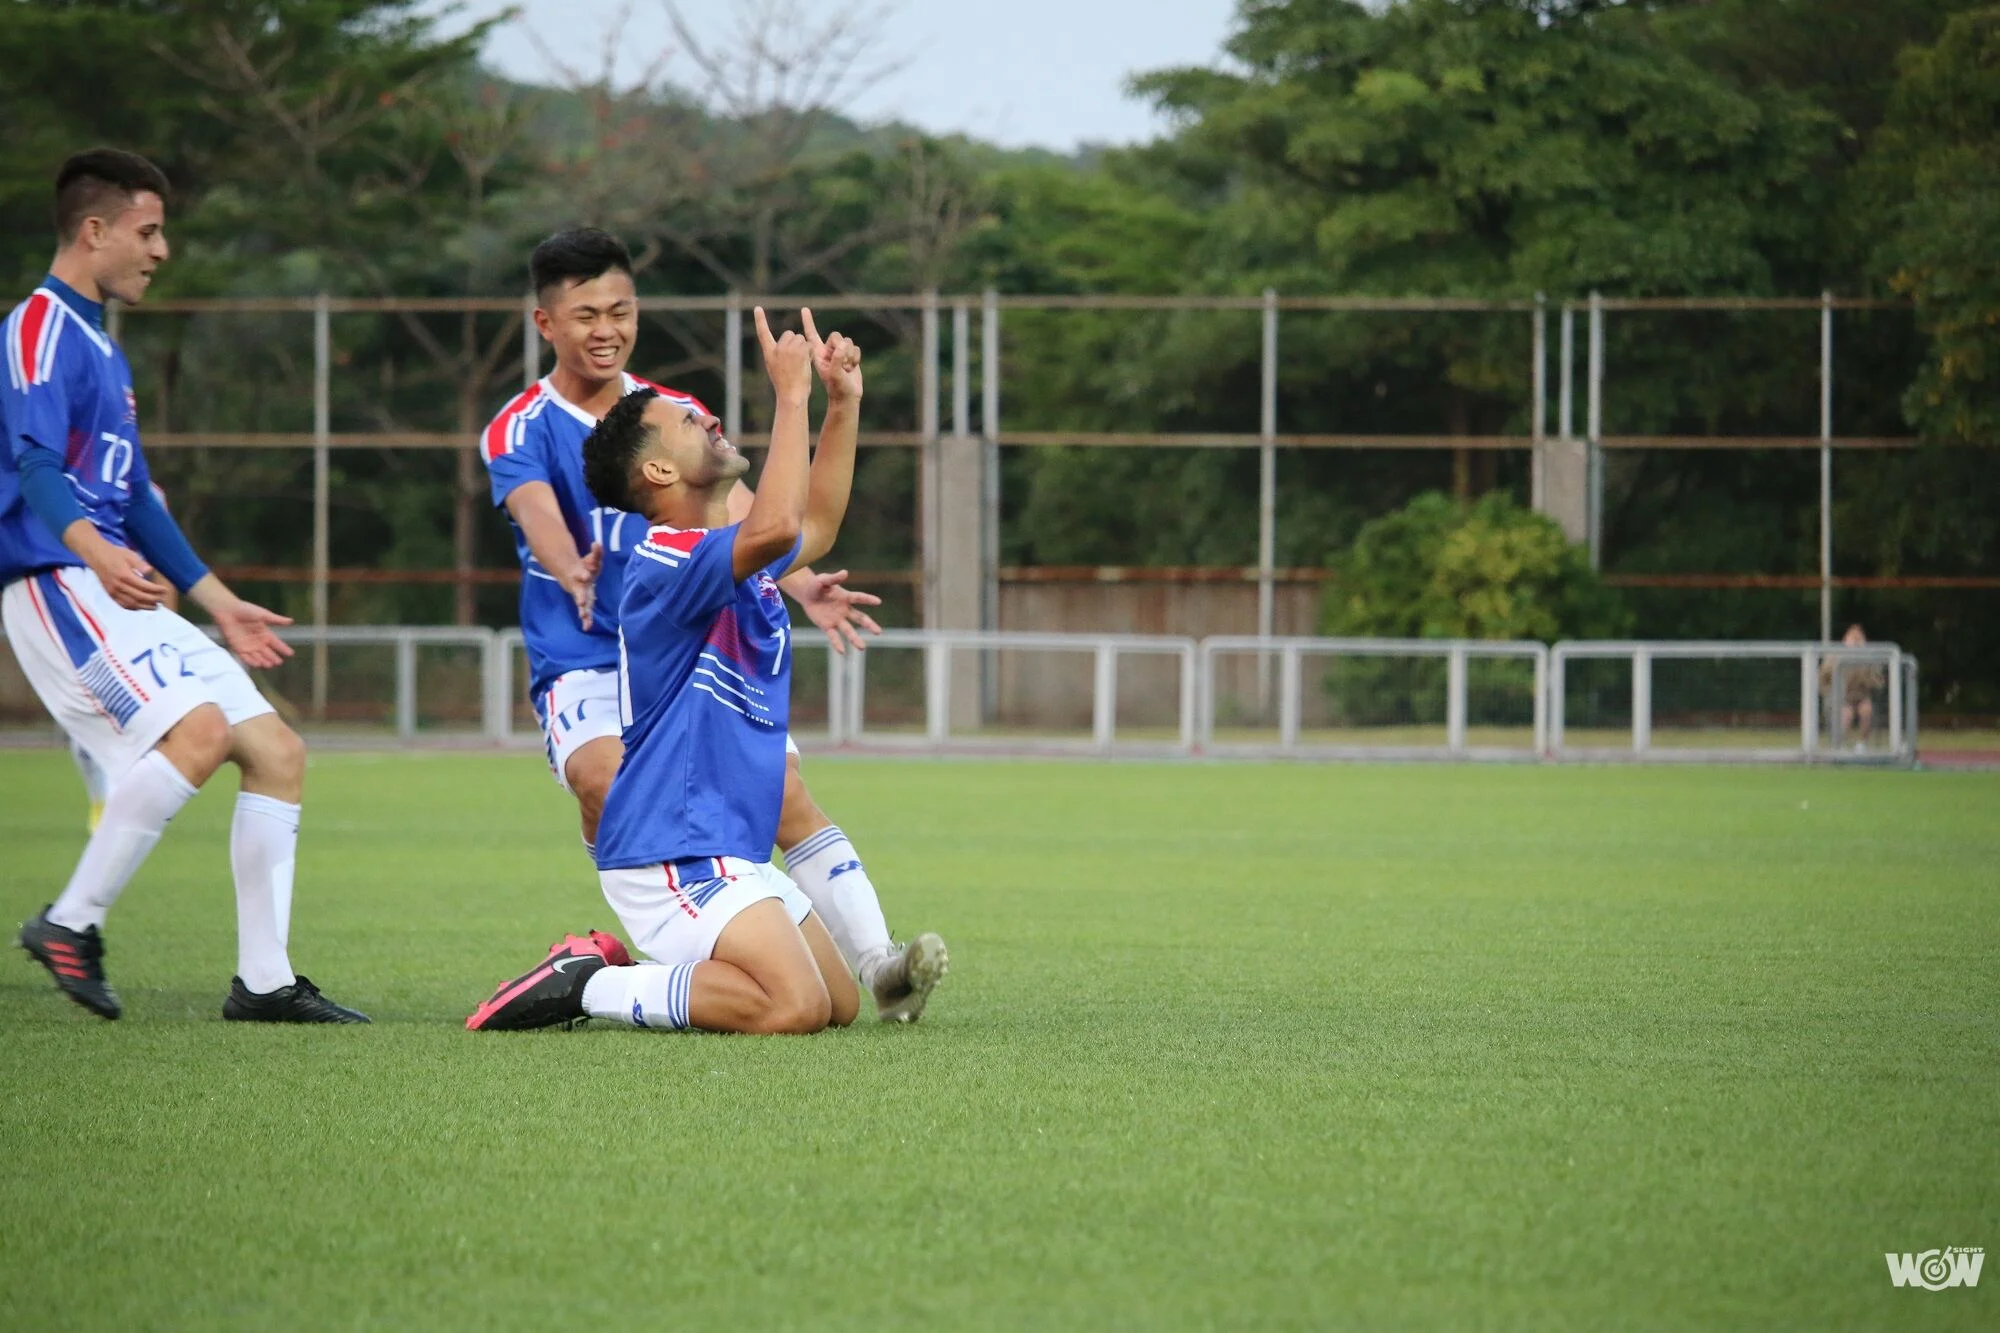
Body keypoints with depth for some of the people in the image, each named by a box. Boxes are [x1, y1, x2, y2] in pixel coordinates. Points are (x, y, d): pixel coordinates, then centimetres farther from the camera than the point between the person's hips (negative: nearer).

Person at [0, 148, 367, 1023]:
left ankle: (264, 981, 3)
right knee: (198, 728, -28)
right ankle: (71, 924, -20)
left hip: (120, 595, 10)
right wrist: (94, 551, -41)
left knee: (276, 752, 3)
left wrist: (219, 604, 32)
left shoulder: (98, 344, 25)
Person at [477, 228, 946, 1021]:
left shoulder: (677, 415, 9)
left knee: (784, 788, -16)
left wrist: (802, 585, -27)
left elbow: (739, 516, -6)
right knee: (603, 777, -33)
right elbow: (537, 513, -23)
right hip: (582, 666, -3)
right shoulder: (521, 430, -1)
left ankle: (878, 965, -20)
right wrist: (571, 571, -47)